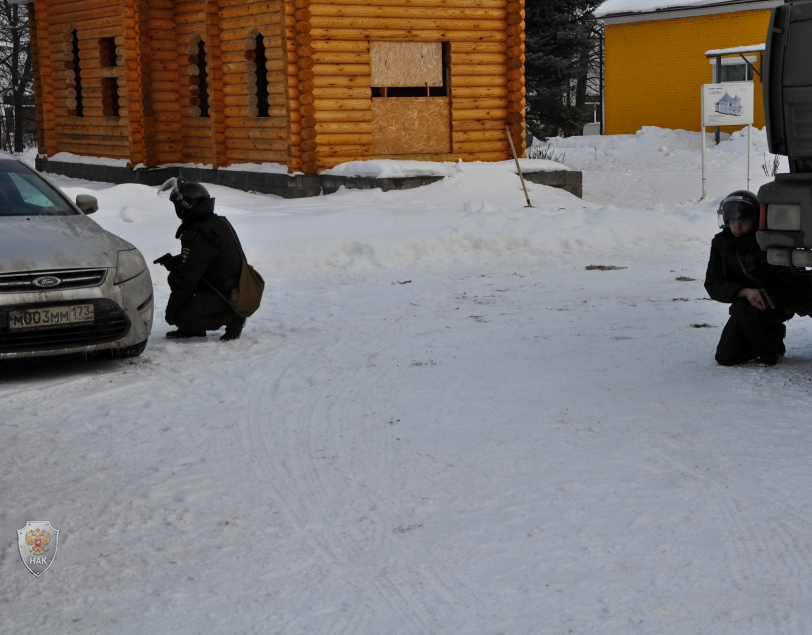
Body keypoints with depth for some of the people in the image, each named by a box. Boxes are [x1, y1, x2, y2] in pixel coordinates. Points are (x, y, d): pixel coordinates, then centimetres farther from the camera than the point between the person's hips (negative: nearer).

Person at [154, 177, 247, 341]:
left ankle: (233, 318, -6)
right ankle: (193, 329, 13)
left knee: (182, 318, -18)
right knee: (175, 276, 12)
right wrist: (174, 261, 7)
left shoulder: (198, 235, -22)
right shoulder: (219, 222, 9)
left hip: (228, 295, -10)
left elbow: (188, 279, -19)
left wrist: (171, 310, -9)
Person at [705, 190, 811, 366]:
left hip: (778, 305, -5)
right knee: (725, 357, -3)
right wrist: (745, 292, -31)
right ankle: (773, 335, 20)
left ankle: (770, 353, -9)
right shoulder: (721, 244, -11)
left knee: (741, 309, -34)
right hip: (745, 304, 5)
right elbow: (713, 285, -15)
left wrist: (764, 296, -33)